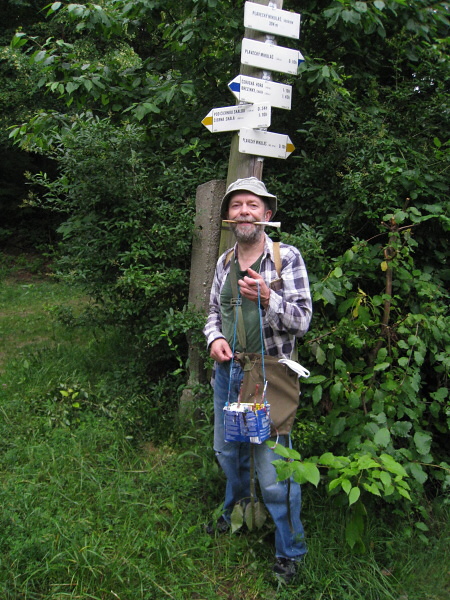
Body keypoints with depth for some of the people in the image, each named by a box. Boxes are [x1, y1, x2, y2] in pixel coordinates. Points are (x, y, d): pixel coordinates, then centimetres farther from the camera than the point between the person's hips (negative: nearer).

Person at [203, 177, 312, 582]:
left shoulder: (287, 257, -10)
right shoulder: (224, 262, 7)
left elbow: (302, 320, -13)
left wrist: (266, 298, -31)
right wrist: (215, 338, -4)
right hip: (227, 371, 6)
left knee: (274, 470, -2)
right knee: (228, 450, 23)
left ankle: (290, 550, 20)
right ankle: (236, 511, 50)